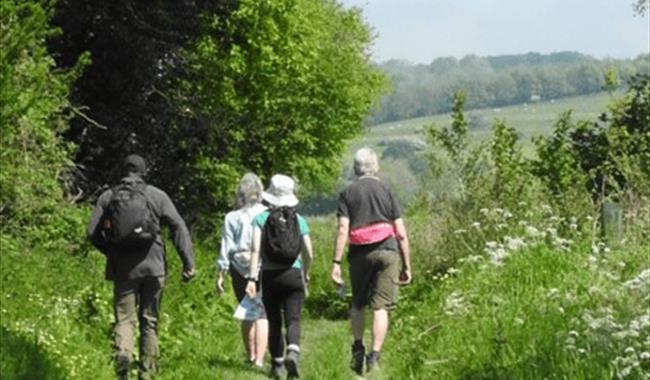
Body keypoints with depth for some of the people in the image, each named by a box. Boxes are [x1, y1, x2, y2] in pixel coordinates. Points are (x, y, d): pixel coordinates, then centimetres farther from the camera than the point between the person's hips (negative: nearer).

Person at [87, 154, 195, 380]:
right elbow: (178, 227, -5)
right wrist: (188, 262, -6)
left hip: (123, 268, 0)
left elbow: (92, 232, 1)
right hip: (153, 268, 0)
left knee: (124, 319, 4)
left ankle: (123, 352, -25)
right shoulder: (157, 196, 2)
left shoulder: (108, 197, 3)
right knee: (149, 321, 9)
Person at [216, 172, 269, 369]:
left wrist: (220, 274, 6)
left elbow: (226, 249, 0)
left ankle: (251, 356, 25)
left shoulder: (232, 218, 0)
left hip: (240, 269, 2)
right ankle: (259, 360, -14)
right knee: (262, 315, -3)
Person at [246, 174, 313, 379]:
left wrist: (251, 278, -12)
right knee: (293, 319, -3)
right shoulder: (299, 220, 3)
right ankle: (292, 353, -30)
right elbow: (309, 254, 4)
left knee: (274, 322, 12)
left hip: (270, 276, 0)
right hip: (293, 275, 0)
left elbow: (256, 250, -12)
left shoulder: (261, 219, -1)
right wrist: (305, 275, 21)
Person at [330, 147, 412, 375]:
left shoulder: (347, 193, 6)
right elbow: (401, 233, 5)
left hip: (360, 254, 0)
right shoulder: (386, 192, 8)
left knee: (358, 304, 18)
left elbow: (342, 230, -6)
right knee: (380, 307, -1)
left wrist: (336, 262, -8)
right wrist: (406, 266, 10)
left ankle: (358, 348, 10)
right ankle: (374, 356, -8)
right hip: (387, 252, 0)